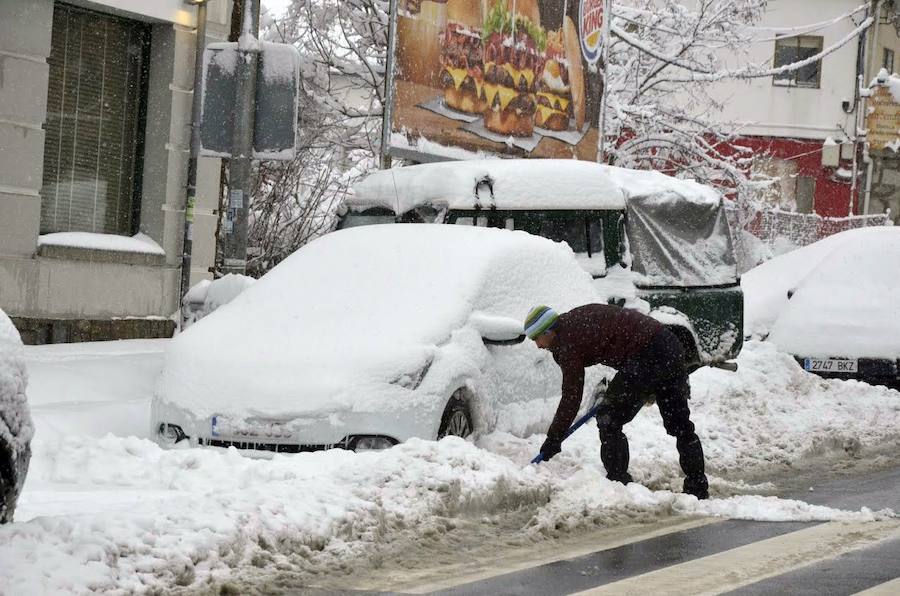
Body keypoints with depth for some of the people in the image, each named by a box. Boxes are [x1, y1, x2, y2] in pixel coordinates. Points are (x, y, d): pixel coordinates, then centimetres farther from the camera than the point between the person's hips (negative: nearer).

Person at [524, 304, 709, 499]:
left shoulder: (569, 343, -6)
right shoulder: (577, 317, 19)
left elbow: (571, 397, -4)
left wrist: (553, 438, 3)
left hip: (647, 357, -10)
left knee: (609, 421, 2)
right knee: (680, 424, 16)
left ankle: (618, 482, 2)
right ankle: (698, 488, 23)